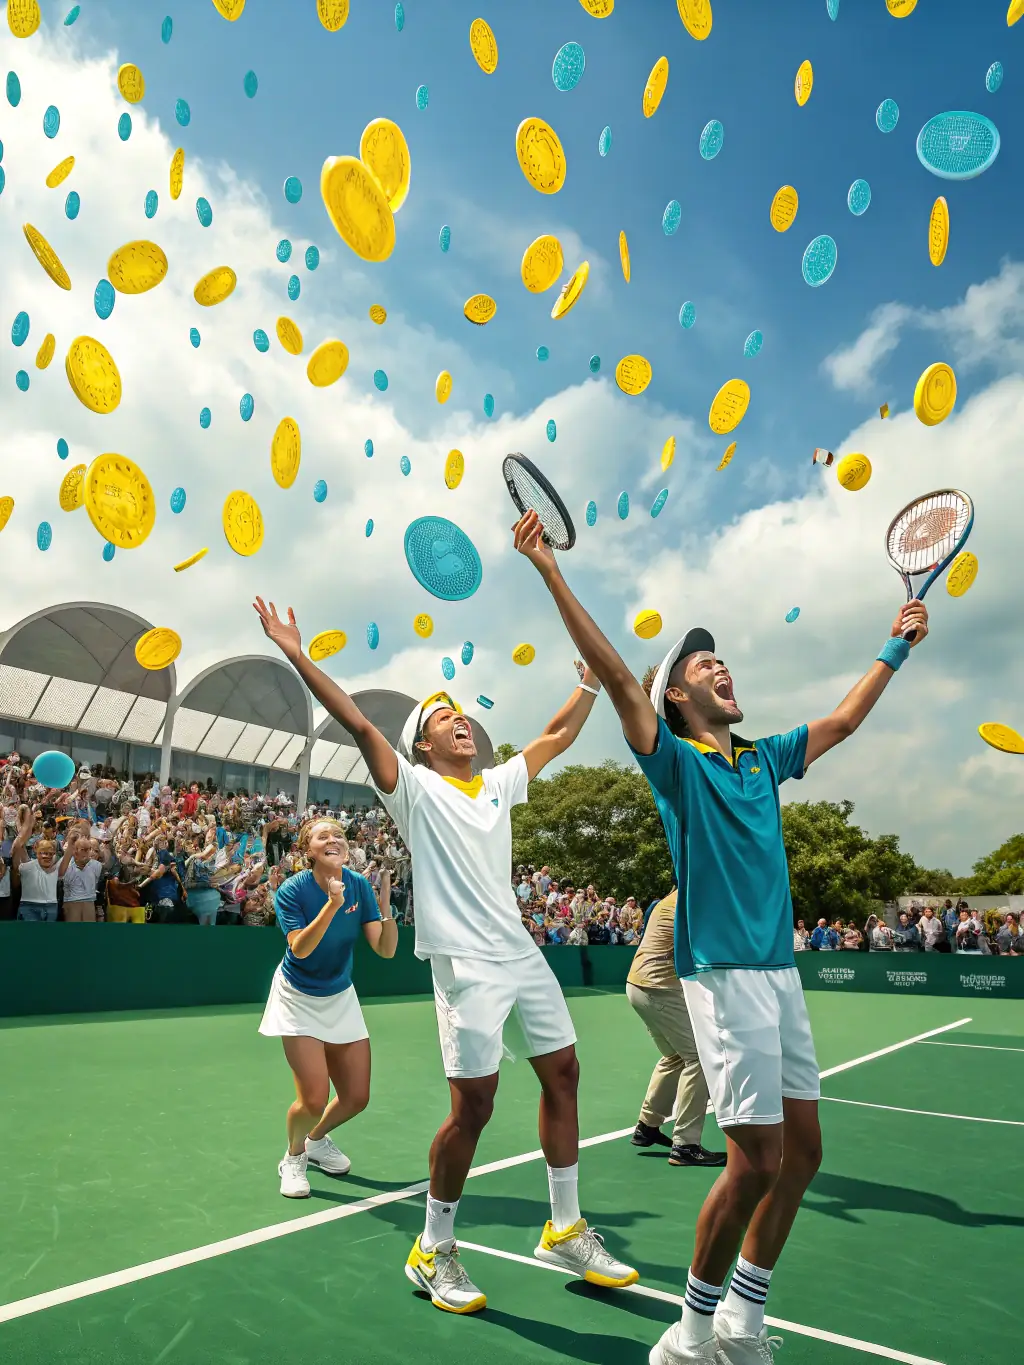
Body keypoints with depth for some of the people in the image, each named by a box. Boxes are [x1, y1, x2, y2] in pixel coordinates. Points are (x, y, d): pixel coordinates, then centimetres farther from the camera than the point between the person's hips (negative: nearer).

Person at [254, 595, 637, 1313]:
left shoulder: (499, 783, 15)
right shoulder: (416, 788, -1)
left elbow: (558, 735, 24)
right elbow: (358, 722, -11)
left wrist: (592, 678, 26)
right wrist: (297, 655, -15)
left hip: (523, 953, 7)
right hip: (466, 962, -6)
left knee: (564, 1074, 10)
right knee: (474, 1101, -7)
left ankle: (566, 1231, 28)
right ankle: (434, 1251, 16)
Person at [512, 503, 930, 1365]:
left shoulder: (762, 760, 14)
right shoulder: (675, 761, -5)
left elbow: (842, 723, 27)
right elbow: (618, 677, -18)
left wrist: (897, 648, 32)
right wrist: (551, 573, -26)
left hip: (781, 971, 7)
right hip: (725, 972, -7)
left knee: (802, 1149, 11)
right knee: (756, 1159, -6)